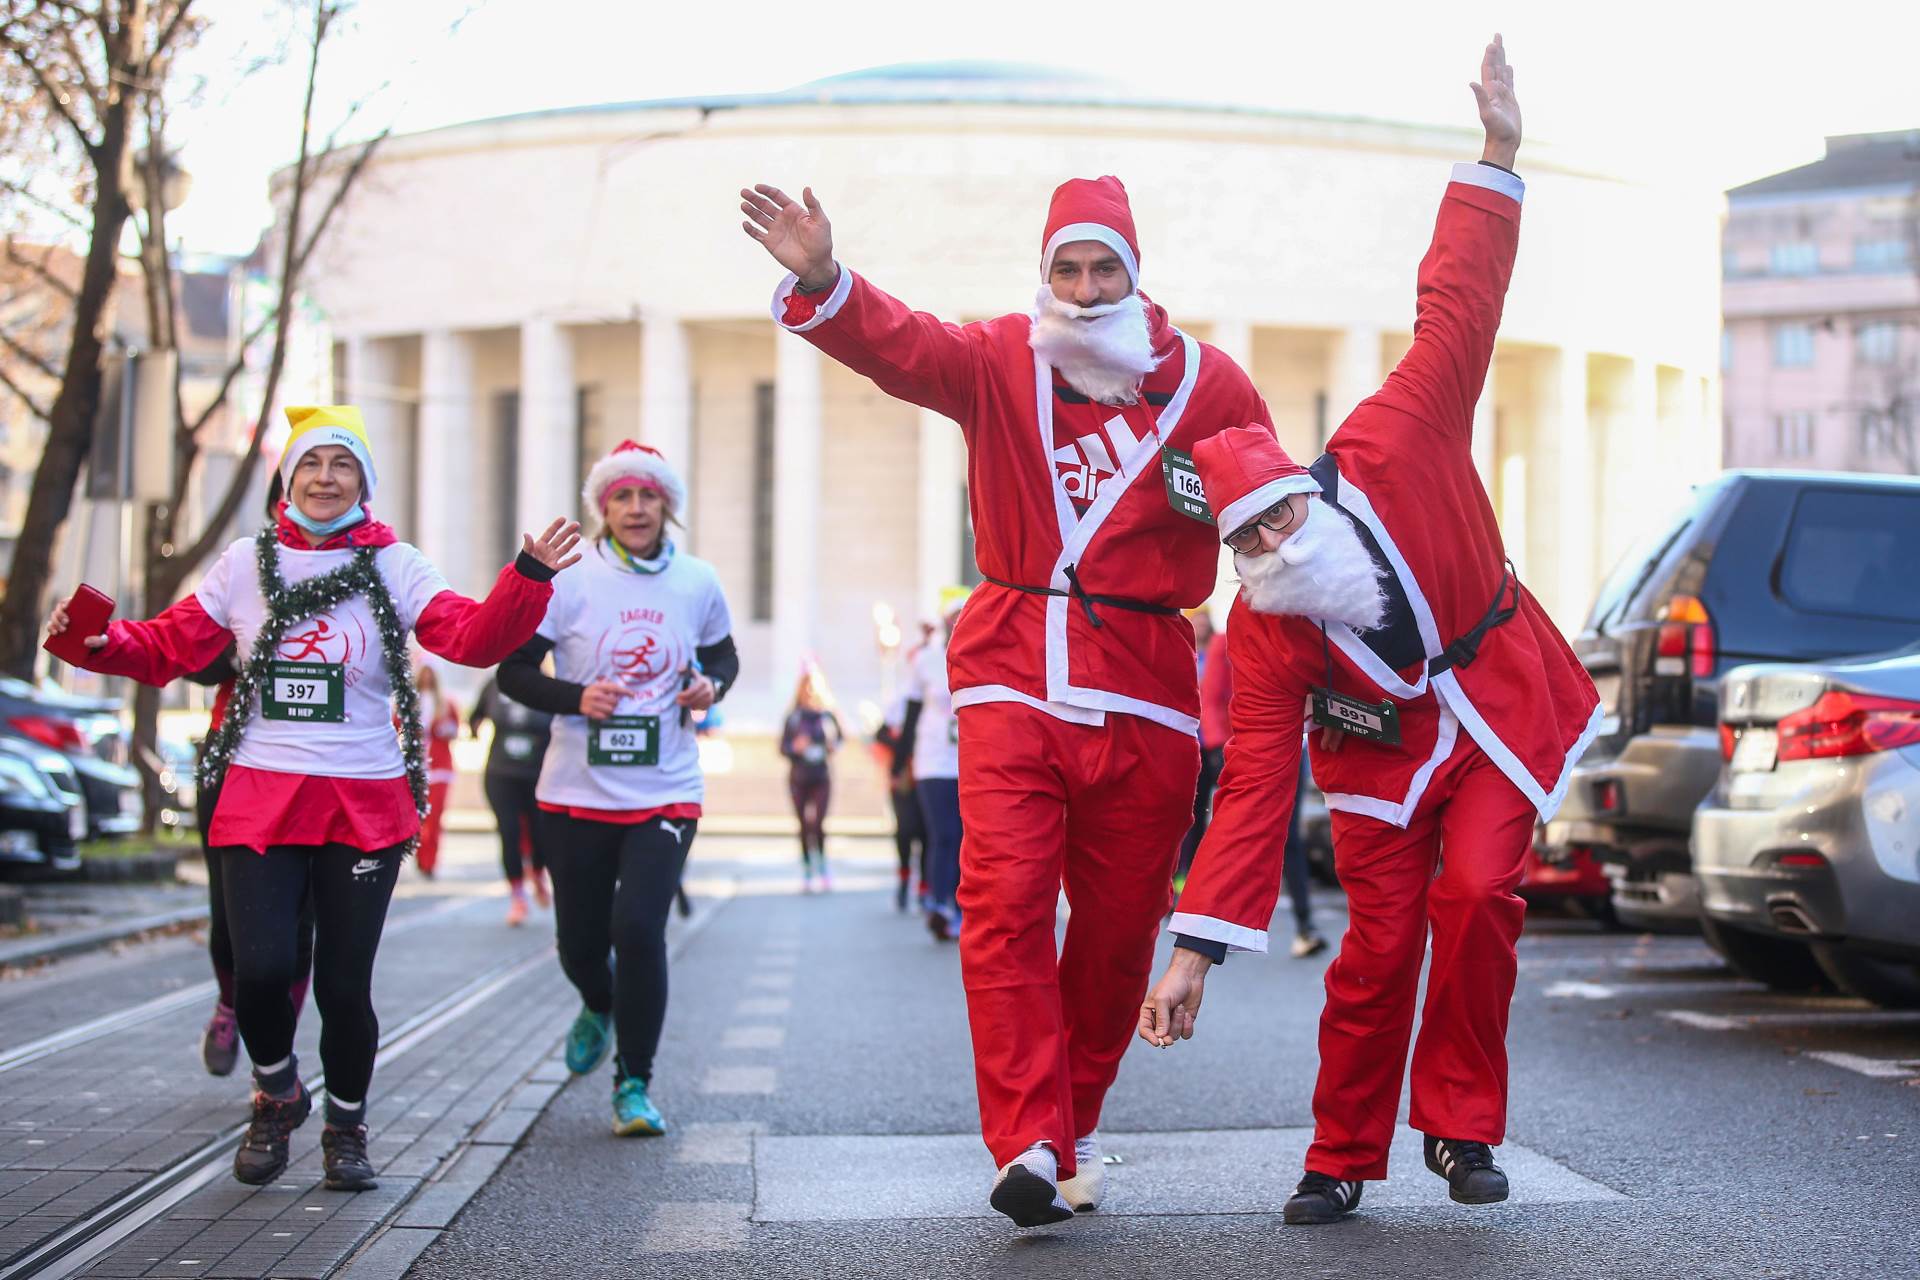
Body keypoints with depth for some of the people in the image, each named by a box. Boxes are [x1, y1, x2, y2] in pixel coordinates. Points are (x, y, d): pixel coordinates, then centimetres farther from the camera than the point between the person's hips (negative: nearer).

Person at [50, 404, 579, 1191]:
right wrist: (101, 642, -10)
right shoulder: (245, 564, 6)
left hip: (364, 807, 0)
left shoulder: (393, 567, 3)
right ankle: (276, 1093, 20)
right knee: (260, 970, -12)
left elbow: (473, 638, -8)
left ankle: (346, 1128, 26)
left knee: (344, 984, 1)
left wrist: (529, 579, -23)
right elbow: (168, 649, 8)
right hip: (260, 800, 1)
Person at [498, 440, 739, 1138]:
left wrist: (711, 685, -4)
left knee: (639, 927, -16)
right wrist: (575, 698, -18)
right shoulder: (568, 580, -5)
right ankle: (600, 1009, 48)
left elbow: (723, 655, 19)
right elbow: (513, 670, -1)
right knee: (580, 941, 10)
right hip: (577, 792, 0)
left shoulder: (698, 583, 2)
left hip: (666, 792, 0)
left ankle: (635, 1084, 0)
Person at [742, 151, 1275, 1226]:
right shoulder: (1000, 361, 3)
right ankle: (1032, 1147, -14)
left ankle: (1075, 1122, 26)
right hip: (1013, 680, -1)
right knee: (1004, 904, -14)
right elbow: (898, 344, -16)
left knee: (1120, 922, 7)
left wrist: (1216, 498, -5)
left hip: (1144, 692, 1)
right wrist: (823, 285, -35)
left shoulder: (1208, 383, 7)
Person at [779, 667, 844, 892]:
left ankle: (822, 865, 11)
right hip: (798, 779, 1)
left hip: (822, 778, -1)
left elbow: (840, 736, 12)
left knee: (818, 825, -10)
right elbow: (782, 747, 2)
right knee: (804, 827, 5)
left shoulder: (828, 716, -2)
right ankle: (807, 871, 17)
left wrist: (834, 745, -9)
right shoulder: (793, 717, -2)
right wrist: (795, 747, -18)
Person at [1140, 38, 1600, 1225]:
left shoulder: (1389, 450, -22)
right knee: (1381, 941, -6)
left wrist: (1496, 164, -25)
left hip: (1499, 701, 0)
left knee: (1477, 894, -17)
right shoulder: (1263, 629, -20)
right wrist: (1197, 953, -28)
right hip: (1387, 741, 0)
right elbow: (1253, 789, -22)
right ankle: (1343, 1160, 11)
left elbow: (1455, 314, -18)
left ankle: (1463, 1125, -1)